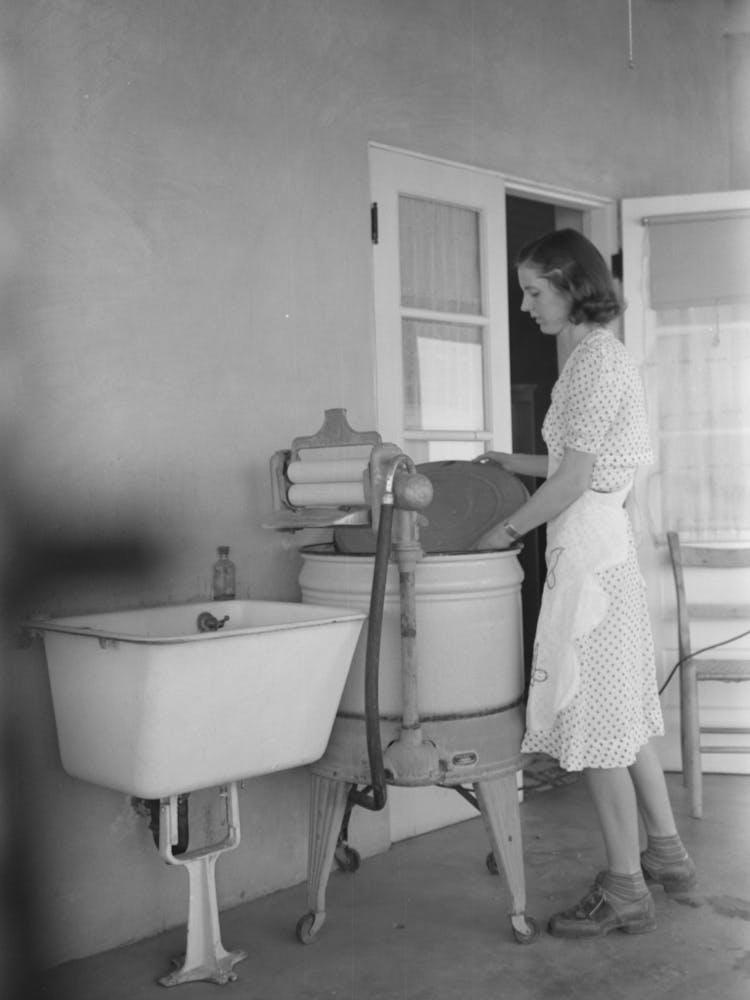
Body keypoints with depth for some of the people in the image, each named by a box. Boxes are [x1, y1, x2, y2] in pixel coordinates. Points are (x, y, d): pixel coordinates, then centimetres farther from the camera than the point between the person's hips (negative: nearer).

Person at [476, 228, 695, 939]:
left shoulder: (594, 359, -14)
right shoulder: (602, 355, 16)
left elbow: (573, 478, -19)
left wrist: (507, 529, -10)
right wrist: (511, 464, 15)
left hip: (586, 549, -10)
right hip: (607, 544, 10)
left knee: (596, 720, -3)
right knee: (622, 709, 17)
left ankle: (626, 892, 8)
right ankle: (665, 853, 30)